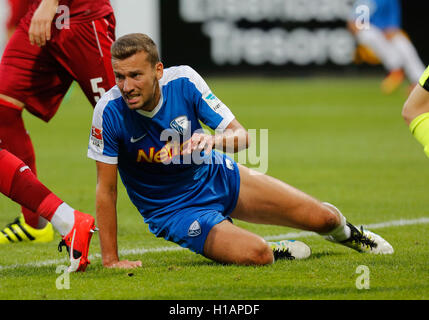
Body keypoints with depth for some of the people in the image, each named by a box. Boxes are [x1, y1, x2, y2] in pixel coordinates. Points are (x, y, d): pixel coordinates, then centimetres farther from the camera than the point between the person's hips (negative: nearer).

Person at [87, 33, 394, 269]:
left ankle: (343, 230, 39)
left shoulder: (183, 81, -20)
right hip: (174, 210, -3)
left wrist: (213, 139, -40)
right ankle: (277, 250, 9)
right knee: (256, 255, -30)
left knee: (323, 218, 0)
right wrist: (111, 259, -22)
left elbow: (241, 135, -16)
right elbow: (106, 189, -20)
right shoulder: (110, 111, -27)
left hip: (217, 176, 3)